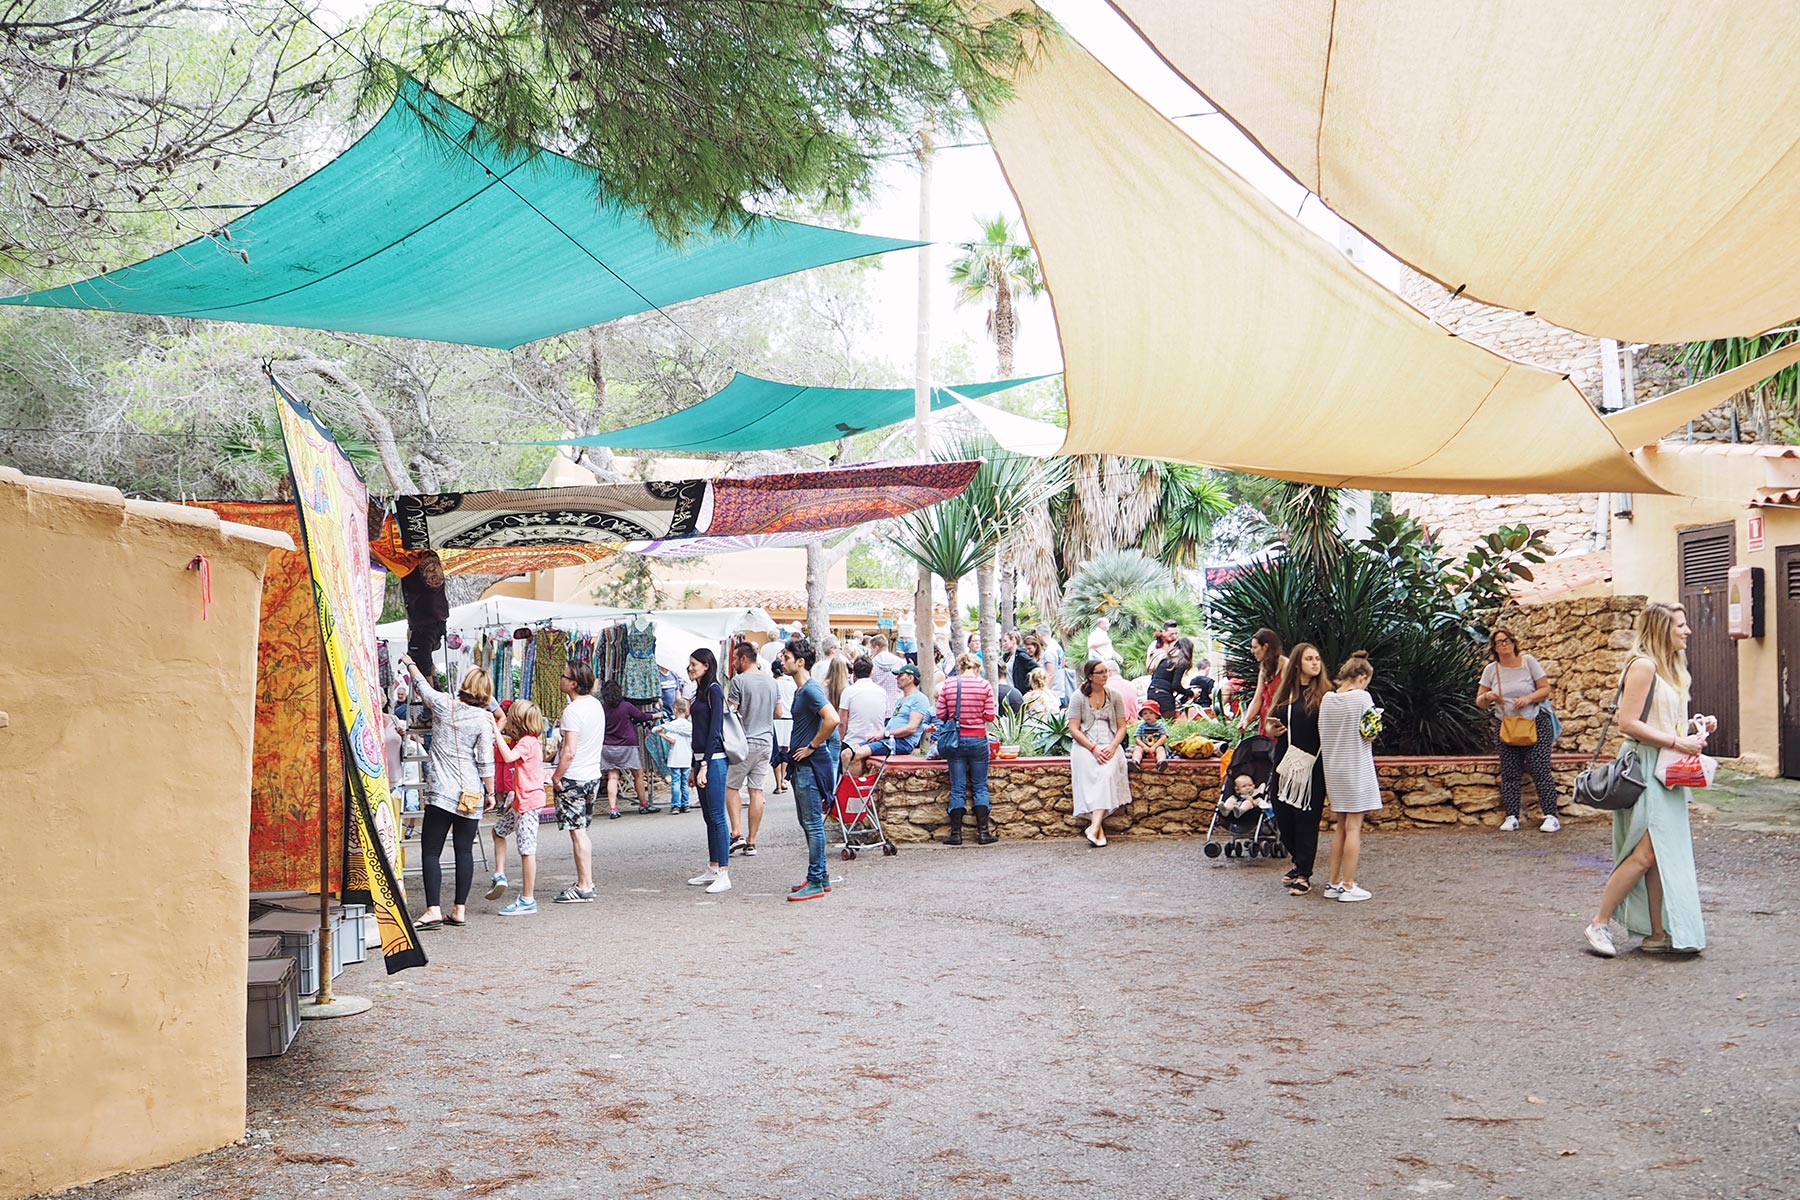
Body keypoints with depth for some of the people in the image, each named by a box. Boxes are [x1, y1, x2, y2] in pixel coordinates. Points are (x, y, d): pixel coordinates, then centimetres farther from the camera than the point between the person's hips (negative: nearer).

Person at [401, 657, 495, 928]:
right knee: (464, 850, 7)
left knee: (430, 851, 1)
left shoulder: (444, 704, -1)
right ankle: (460, 910, 9)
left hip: (441, 791, -1)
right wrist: (490, 793, 7)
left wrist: (410, 664, 38)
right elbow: (486, 761, -4)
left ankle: (433, 910, -7)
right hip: (471, 794, 1)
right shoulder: (483, 719, -3)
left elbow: (421, 685, 19)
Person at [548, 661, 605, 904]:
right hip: (593, 774, 9)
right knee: (581, 830, 16)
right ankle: (586, 882, 21)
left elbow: (569, 752, -23)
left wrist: (556, 776, -14)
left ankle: (584, 887, -1)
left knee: (577, 832, -4)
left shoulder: (573, 711, -19)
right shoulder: (596, 705, 9)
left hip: (573, 777, -9)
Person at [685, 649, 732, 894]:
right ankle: (712, 869, 18)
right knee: (708, 817, 12)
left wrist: (704, 766, -18)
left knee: (717, 817, -9)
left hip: (714, 759, -9)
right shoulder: (699, 691, 17)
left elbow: (715, 729, -16)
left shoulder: (714, 690, -10)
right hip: (701, 759, 9)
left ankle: (724, 874, -8)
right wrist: (694, 766, 19)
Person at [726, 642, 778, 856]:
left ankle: (737, 834, -4)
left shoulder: (738, 681, -10)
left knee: (731, 787, 8)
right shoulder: (770, 681, 9)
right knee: (757, 791, 5)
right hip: (766, 742, 5)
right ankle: (751, 842, 6)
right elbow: (777, 713, 17)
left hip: (744, 743, -5)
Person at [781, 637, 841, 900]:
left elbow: (832, 719, -30)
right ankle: (821, 876, 22)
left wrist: (811, 747, -21)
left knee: (812, 823, -6)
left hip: (810, 764, -11)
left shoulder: (811, 689, -16)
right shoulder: (801, 690, 15)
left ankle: (816, 882, -1)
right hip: (801, 764, 11)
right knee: (807, 822, 15)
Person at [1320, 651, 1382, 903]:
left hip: (1333, 769, 5)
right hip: (1356, 769, -5)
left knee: (1341, 826, 15)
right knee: (1353, 827, 0)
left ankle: (1334, 883, 17)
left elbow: (1323, 735, 8)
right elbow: (1371, 734, -10)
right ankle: (1348, 886, 1)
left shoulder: (1326, 698, 3)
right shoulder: (1362, 697, -12)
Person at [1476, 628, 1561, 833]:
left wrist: (1528, 698, -19)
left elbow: (1545, 689, -1)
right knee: (1509, 773, 0)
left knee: (1540, 768, -10)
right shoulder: (1491, 670, 4)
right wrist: (1487, 697, -17)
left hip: (1535, 723, -3)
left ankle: (1551, 816, -7)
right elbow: (1479, 702, 6)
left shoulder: (1528, 661, -1)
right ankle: (1511, 817, 5)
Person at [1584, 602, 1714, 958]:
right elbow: (1629, 724, -19)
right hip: (1645, 770, -9)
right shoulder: (1643, 666, -12)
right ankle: (1600, 923, -2)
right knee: (1645, 852, -11)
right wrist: (1677, 742, -19)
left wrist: (1695, 727, 8)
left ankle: (1657, 933, 11)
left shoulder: (1671, 669, 18)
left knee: (1664, 854, 7)